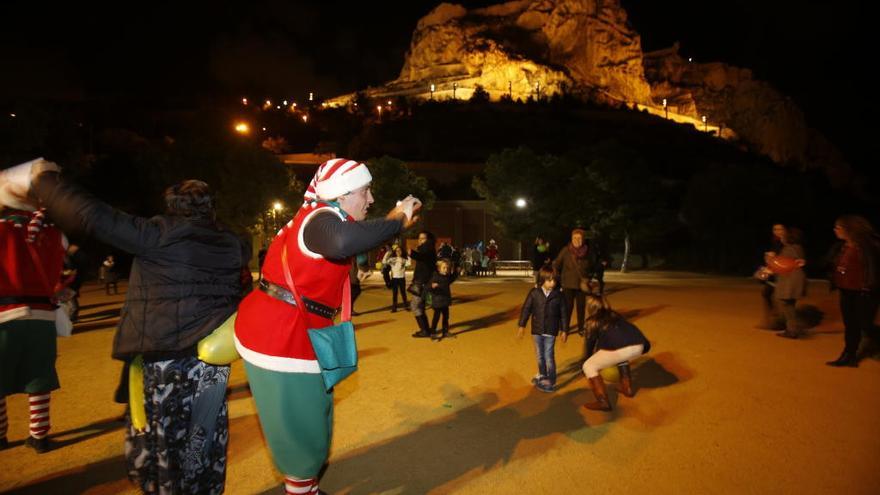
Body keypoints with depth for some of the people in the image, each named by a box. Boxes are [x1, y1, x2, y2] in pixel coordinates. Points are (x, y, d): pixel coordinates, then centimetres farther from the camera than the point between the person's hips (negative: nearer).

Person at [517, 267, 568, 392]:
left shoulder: (558, 295, -8)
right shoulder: (534, 293, -7)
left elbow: (563, 313, -2)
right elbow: (526, 309, -2)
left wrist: (564, 330, 0)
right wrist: (521, 325, -2)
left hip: (551, 331, -3)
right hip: (537, 330, 3)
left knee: (549, 356, -5)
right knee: (539, 355, 17)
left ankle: (551, 381, 6)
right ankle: (542, 375, 38)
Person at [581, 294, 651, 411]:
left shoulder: (593, 321, 16)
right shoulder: (615, 315, 31)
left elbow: (591, 341, 23)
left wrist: (589, 357, 41)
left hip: (620, 349, -6)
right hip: (639, 345, 7)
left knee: (589, 366, 8)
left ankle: (603, 402, -1)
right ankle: (627, 388, 39)